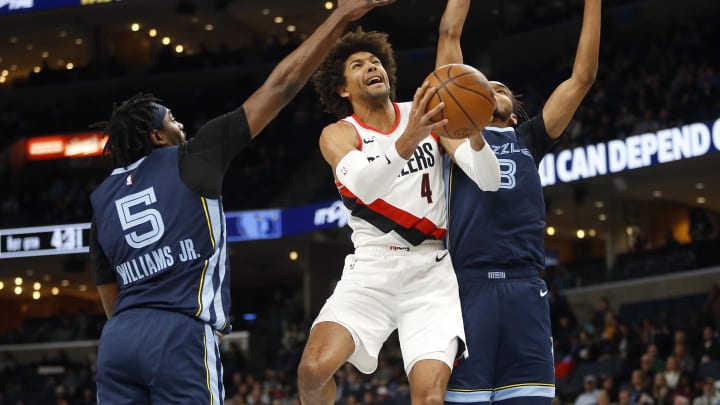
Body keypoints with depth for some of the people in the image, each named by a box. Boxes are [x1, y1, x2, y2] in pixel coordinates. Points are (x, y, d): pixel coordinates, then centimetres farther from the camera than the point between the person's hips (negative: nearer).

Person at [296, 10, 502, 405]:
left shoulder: (427, 114, 5)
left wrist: (475, 136, -26)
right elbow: (363, 186, -24)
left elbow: (489, 182, -4)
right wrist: (407, 143, -42)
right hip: (372, 267, -1)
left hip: (432, 270, 1)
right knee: (313, 369, -21)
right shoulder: (338, 134, 0)